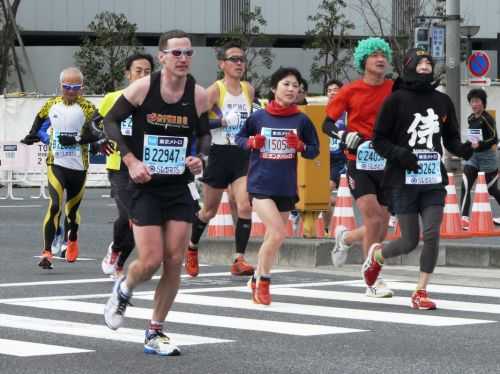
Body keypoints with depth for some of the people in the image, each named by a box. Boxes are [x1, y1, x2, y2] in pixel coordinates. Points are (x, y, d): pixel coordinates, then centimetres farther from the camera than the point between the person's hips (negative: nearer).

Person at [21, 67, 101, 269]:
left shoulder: (87, 108, -4)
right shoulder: (51, 105, 7)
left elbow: (96, 134, -15)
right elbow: (40, 124, 24)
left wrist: (75, 140, -27)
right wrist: (32, 136, 5)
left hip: (78, 166, 0)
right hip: (55, 163, 0)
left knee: (72, 207, 14)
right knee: (54, 206, -16)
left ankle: (72, 240, 45)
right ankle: (47, 252, -17)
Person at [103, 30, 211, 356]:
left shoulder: (198, 95, -3)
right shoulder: (142, 88, -11)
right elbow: (111, 121, -1)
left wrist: (201, 157, -7)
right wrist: (130, 160, -11)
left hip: (181, 187, 3)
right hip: (146, 186, -3)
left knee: (175, 262, 0)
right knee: (151, 261, -9)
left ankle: (155, 333, 14)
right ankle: (123, 290, 27)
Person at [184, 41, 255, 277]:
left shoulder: (248, 90, 8)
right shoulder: (215, 90, -8)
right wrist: (222, 121, -24)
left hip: (243, 155, 3)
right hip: (220, 154, -3)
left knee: (245, 207, -14)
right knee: (210, 211, 11)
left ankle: (239, 260, -13)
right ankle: (192, 248, 36)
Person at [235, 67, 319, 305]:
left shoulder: (301, 120, 0)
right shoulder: (258, 117, -3)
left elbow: (314, 150, 6)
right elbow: (239, 138, 11)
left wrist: (300, 146, -14)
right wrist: (252, 142, -10)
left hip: (286, 188, 3)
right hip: (260, 185, -3)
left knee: (272, 239, 13)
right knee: (278, 232, -18)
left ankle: (258, 280, 34)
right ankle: (263, 282, 0)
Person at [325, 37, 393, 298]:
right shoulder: (351, 91, -4)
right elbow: (327, 121, -1)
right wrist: (344, 136, -18)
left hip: (387, 164, 4)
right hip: (360, 163, -4)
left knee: (381, 229, 6)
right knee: (373, 219, -15)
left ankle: (345, 237, 39)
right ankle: (374, 282, -4)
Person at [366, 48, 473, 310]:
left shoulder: (442, 101, 9)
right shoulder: (396, 100, -4)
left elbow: (450, 139, 17)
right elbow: (379, 140, -2)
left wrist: (462, 149, -5)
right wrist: (399, 154, -19)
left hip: (434, 182, 3)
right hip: (404, 180, -3)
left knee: (432, 234, -11)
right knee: (410, 242, 0)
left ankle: (420, 292, 3)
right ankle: (376, 255, 34)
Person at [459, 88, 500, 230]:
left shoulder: (487, 118, -14)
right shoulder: (471, 119, 8)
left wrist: (480, 144, -33)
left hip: (487, 156, -6)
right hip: (473, 155, 6)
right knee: (465, 186, -11)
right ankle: (464, 219, -14)